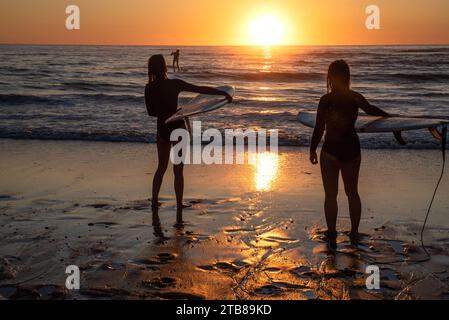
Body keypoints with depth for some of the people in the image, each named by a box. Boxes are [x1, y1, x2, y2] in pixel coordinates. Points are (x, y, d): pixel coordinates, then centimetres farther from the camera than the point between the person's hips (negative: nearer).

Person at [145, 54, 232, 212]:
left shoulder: (149, 88, -2)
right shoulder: (174, 84, -16)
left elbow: (151, 112, 8)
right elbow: (201, 89, -18)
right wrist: (224, 93, -14)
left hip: (162, 131, 4)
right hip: (178, 130, -4)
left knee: (161, 167, 21)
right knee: (178, 171, 7)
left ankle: (154, 202, 22)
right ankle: (179, 206, 12)